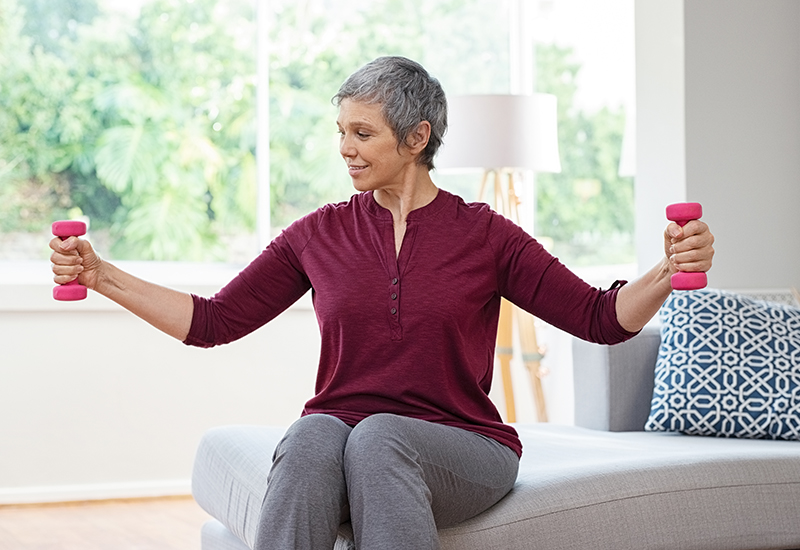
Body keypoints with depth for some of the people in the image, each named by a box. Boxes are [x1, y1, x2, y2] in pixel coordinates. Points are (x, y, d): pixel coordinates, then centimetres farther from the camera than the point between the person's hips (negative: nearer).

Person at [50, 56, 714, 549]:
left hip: (458, 448, -2)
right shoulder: (319, 234, 9)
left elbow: (600, 318, 0)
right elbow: (215, 321, 10)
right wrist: (101, 275, 3)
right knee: (312, 436, -33)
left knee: (377, 436, -35)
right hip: (338, 435, 2)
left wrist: (669, 271, -19)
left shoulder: (483, 234, 2)